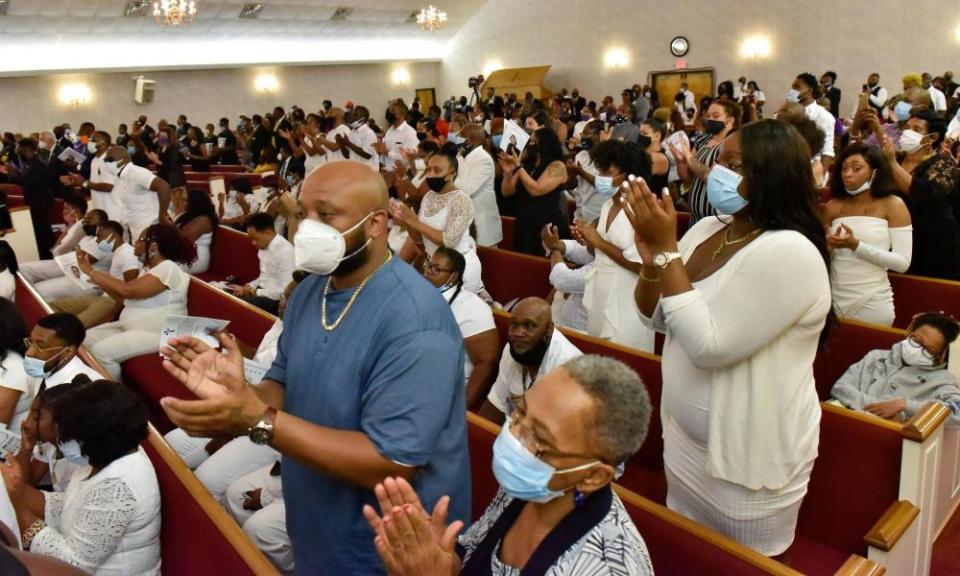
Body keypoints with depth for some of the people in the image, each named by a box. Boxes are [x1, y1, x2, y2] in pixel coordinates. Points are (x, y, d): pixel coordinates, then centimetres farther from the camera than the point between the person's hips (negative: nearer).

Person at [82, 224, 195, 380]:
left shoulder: (168, 269, -18)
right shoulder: (149, 268, 14)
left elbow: (127, 290, -26)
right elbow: (123, 297, 14)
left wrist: (91, 271, -17)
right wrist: (94, 276, 8)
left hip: (158, 334, -10)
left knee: (101, 351, -22)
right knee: (86, 339, 2)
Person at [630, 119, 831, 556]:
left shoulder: (789, 252, -24)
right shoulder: (705, 230, 0)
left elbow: (708, 346, -29)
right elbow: (655, 318, 4)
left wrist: (667, 250, -26)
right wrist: (651, 255, -15)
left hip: (747, 459, -7)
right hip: (684, 441, 8)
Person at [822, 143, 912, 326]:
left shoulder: (893, 205, -3)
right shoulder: (832, 207, 3)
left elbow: (903, 263, -10)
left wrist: (856, 245, -20)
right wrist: (826, 248, -14)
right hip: (834, 300, 3)